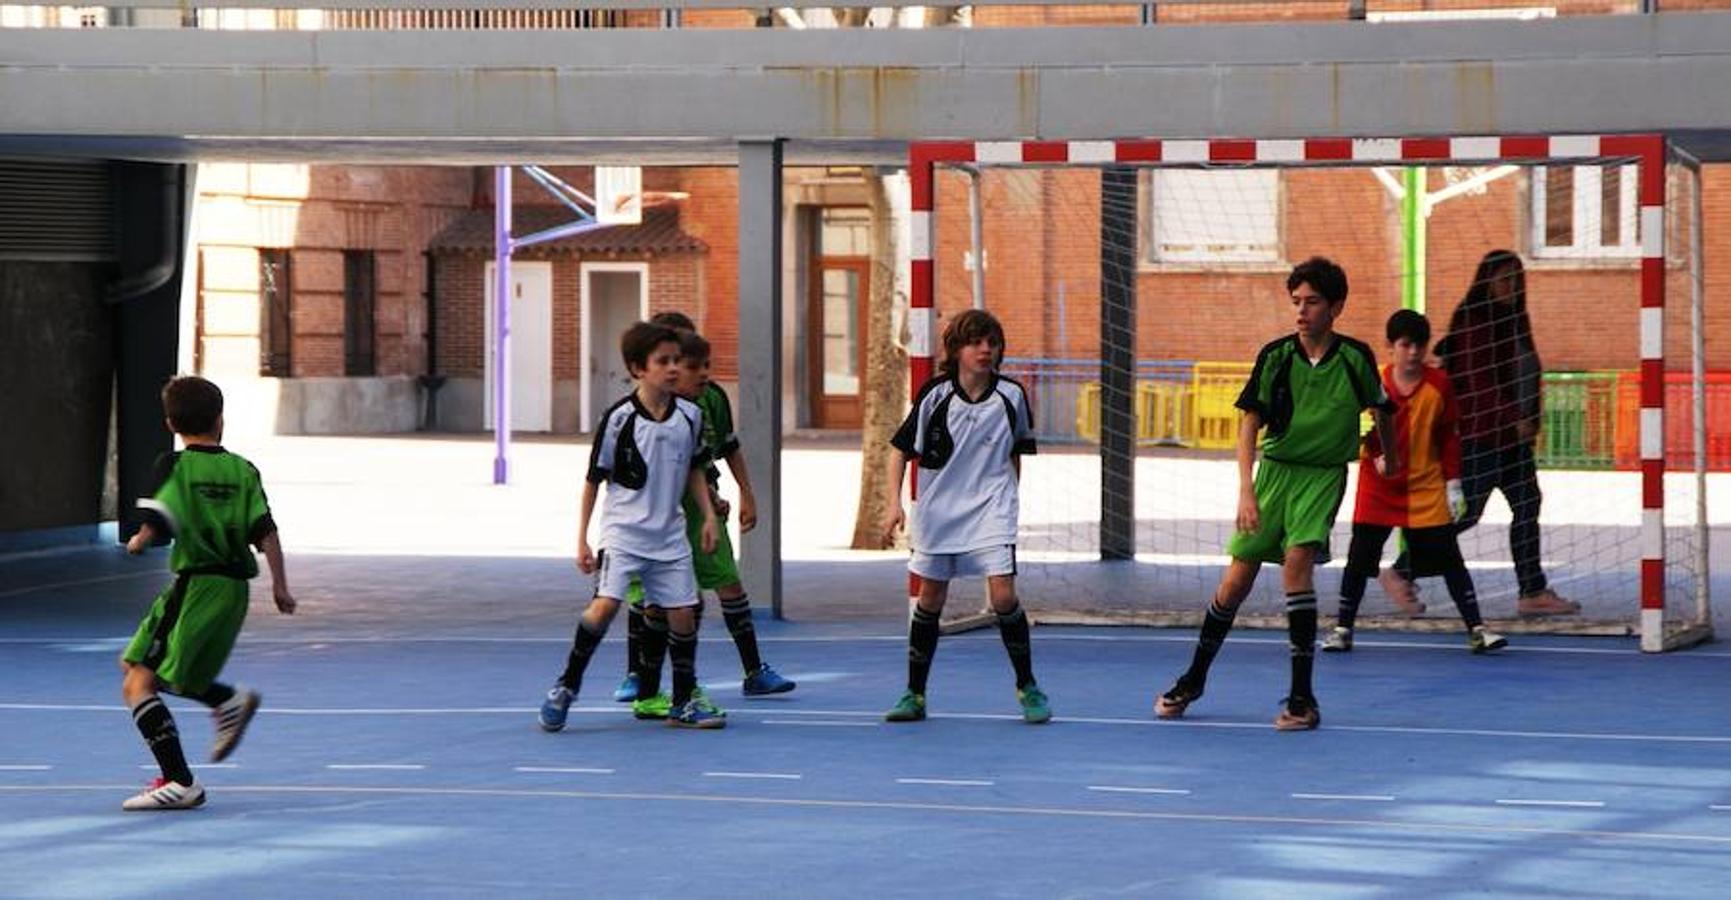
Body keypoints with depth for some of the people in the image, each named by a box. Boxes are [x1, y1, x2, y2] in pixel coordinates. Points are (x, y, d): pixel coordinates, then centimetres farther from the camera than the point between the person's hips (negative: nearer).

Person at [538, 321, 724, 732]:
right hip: (622, 531, -5)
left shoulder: (690, 415, 2)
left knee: (682, 613, 3)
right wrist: (582, 540, -6)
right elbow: (594, 479, -5)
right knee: (605, 604, -19)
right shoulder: (618, 419, -11)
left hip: (669, 534, 5)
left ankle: (684, 702, 15)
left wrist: (708, 516, 10)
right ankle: (566, 687, -5)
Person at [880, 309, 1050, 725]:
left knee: (1003, 596, -13)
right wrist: (894, 503, -11)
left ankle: (1027, 686, 3)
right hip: (938, 511, 1)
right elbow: (902, 449, -3)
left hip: (991, 510, -1)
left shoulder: (1011, 395, -5)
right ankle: (915, 694, 19)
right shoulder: (935, 395, -9)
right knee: (930, 600, 8)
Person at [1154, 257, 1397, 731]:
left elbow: (1380, 408, 14)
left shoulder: (1355, 358, -7)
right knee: (1237, 580, 4)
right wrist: (1246, 491, -20)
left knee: (1297, 562, -22)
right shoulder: (1276, 356, -7)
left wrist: (1390, 457, 28)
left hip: (1324, 475, -2)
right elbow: (1249, 424, -9)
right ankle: (1193, 680, 24)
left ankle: (1302, 696, -17)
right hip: (1275, 468, 2)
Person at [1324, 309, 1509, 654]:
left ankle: (1477, 629, 4)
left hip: (1427, 490, 0)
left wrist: (1453, 484, 0)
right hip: (1378, 488, 0)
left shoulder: (1439, 385, -3)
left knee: (1449, 560, 1)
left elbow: (1449, 437, 3)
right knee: (1360, 558, 2)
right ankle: (1342, 629, 15)